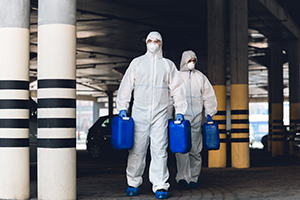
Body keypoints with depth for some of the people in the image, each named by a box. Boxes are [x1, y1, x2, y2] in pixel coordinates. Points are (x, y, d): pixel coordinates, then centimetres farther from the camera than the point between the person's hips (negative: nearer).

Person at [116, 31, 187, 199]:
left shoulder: (168, 65, 15)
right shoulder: (137, 63, 13)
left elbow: (177, 89, 13)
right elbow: (126, 86, 10)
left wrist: (180, 111, 5)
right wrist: (122, 108, 1)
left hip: (160, 113, 0)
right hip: (139, 112, 0)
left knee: (160, 150, -7)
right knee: (137, 149, -1)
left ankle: (160, 186, -6)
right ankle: (133, 183, 12)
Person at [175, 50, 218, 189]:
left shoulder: (200, 77, 14)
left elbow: (209, 96, 16)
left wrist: (209, 114, 8)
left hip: (196, 119, 2)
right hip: (181, 118, -2)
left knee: (195, 150, 3)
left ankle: (193, 179, 10)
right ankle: (182, 178, -20)